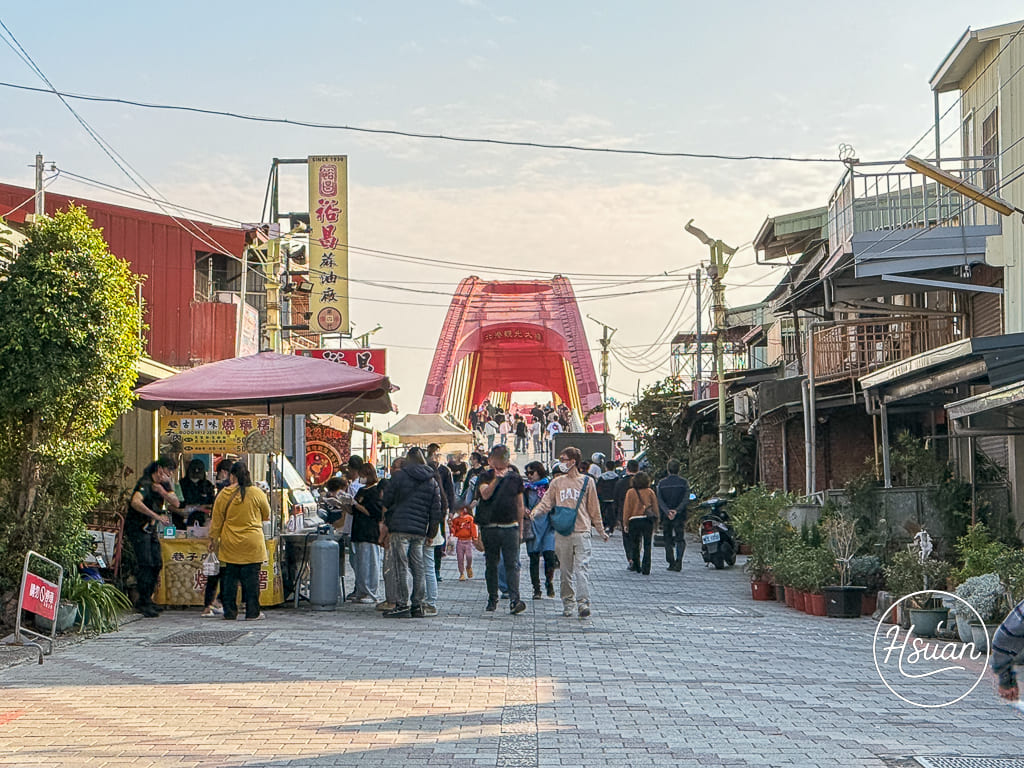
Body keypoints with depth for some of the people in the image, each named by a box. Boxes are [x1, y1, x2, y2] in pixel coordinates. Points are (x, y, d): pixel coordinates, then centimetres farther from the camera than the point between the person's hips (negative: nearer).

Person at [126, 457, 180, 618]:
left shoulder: (164, 484, 9)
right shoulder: (145, 483, -18)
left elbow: (176, 504, 1)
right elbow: (135, 502, -35)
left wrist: (163, 492, -16)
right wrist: (157, 516, -38)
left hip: (152, 529, 9)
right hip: (137, 528, -9)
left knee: (157, 563, 6)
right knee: (145, 564, -14)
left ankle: (146, 599, 16)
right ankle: (143, 602, -10)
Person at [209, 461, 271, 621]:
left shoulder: (223, 495, -3)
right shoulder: (257, 493, -5)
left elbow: (216, 521, 2)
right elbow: (267, 515, 9)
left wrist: (213, 539, 13)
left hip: (230, 545, 1)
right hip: (252, 544, -1)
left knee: (230, 579, 8)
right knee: (251, 578, 3)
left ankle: (230, 613, 11)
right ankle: (252, 613, 6)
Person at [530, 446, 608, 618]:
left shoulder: (586, 481, 5)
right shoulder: (557, 482, 11)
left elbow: (594, 508, 10)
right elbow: (546, 502, 6)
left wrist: (601, 531, 13)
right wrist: (535, 512, -14)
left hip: (582, 532, -3)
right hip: (562, 533, 3)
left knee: (582, 568, -12)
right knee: (565, 570, 7)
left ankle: (583, 602, -16)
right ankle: (568, 603, 16)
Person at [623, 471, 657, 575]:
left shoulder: (631, 492, -3)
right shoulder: (650, 492, 1)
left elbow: (627, 509, -2)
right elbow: (655, 507, 6)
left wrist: (625, 524, 4)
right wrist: (654, 520, 15)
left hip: (634, 520, -1)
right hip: (648, 521, 1)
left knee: (634, 544, 12)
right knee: (647, 545, 3)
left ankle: (636, 566, 17)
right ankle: (646, 569, -2)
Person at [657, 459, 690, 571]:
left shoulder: (662, 483, 2)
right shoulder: (684, 482, -2)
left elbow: (659, 500, -8)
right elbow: (686, 499, -11)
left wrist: (667, 511, -14)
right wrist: (677, 510, -16)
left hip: (665, 516, 1)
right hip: (680, 516, -1)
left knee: (668, 541, 11)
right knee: (680, 540, 2)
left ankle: (671, 563, 10)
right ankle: (678, 561, -17)